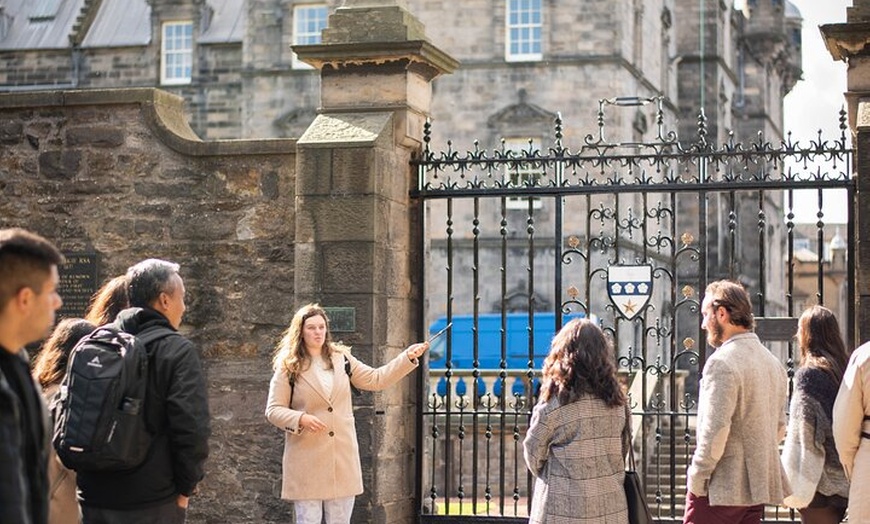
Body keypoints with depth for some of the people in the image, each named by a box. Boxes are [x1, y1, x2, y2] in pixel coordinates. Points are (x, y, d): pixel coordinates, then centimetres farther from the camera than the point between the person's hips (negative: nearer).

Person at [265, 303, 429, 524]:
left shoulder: (342, 359, 10)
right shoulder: (288, 368, -2)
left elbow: (376, 379, 14)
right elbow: (273, 410, -4)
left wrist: (407, 357, 5)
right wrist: (301, 419, -21)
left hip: (343, 459, 4)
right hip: (307, 460, -4)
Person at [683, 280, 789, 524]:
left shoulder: (722, 362, -15)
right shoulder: (773, 363, 13)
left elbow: (715, 430, -20)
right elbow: (779, 427, 16)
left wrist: (696, 478, -12)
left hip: (720, 486, -8)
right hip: (759, 484, 9)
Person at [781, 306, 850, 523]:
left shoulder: (808, 374, -13)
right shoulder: (846, 368, 6)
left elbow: (804, 435, -16)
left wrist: (793, 484, -12)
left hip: (820, 481, -7)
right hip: (845, 480, 7)